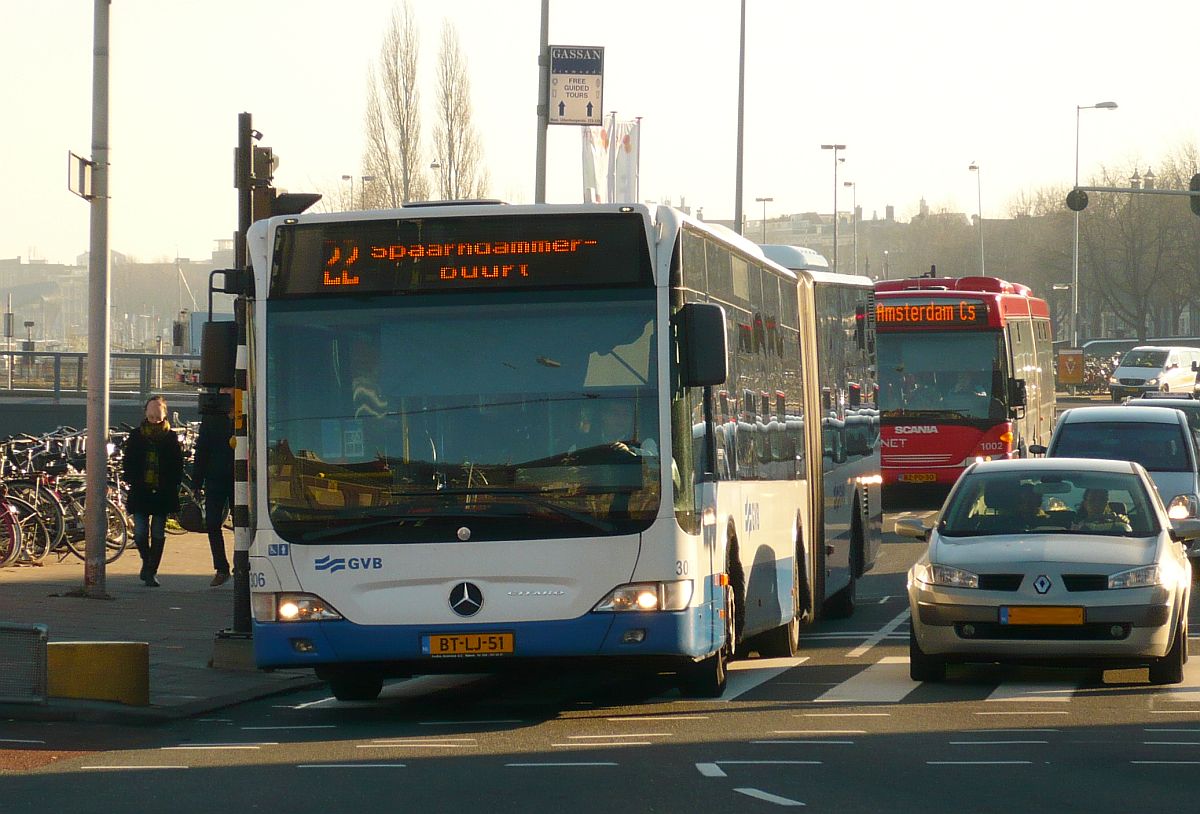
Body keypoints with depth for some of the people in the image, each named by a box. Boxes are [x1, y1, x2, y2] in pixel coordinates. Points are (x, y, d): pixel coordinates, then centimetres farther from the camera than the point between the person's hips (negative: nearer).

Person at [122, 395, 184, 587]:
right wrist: (132, 482, -5)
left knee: (158, 534, 1)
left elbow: (178, 464, 6)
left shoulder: (171, 437, 4)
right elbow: (128, 463, 8)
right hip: (140, 492, 0)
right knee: (140, 533, -5)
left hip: (162, 492, 0)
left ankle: (152, 571, 10)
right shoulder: (136, 436, 6)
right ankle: (147, 562, 21)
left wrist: (172, 485, -5)